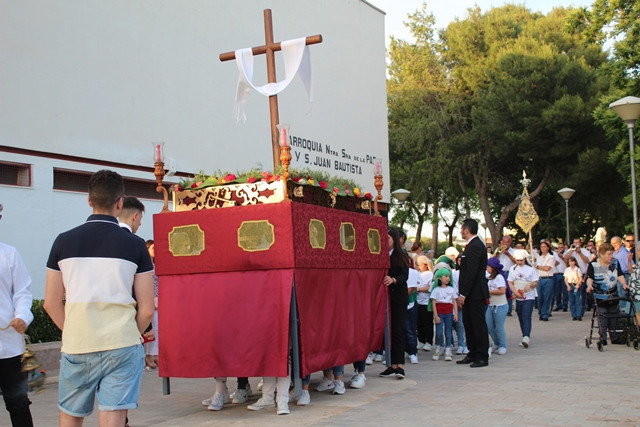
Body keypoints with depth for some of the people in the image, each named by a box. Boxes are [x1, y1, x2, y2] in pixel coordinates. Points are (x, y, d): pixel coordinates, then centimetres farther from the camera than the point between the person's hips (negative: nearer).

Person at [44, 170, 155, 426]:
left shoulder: (64, 241, 3)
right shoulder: (134, 245, -1)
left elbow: (51, 303, 5)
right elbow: (147, 309, -2)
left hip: (75, 347, 2)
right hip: (121, 347, -2)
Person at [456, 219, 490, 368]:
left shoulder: (475, 246, -17)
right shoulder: (473, 245, 16)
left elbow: (471, 273, -22)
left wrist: (463, 294, -21)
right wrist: (462, 293, 17)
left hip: (475, 294, -10)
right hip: (470, 294, 10)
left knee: (479, 325, -4)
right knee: (469, 324, 14)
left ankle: (482, 357, 2)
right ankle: (472, 354, 22)